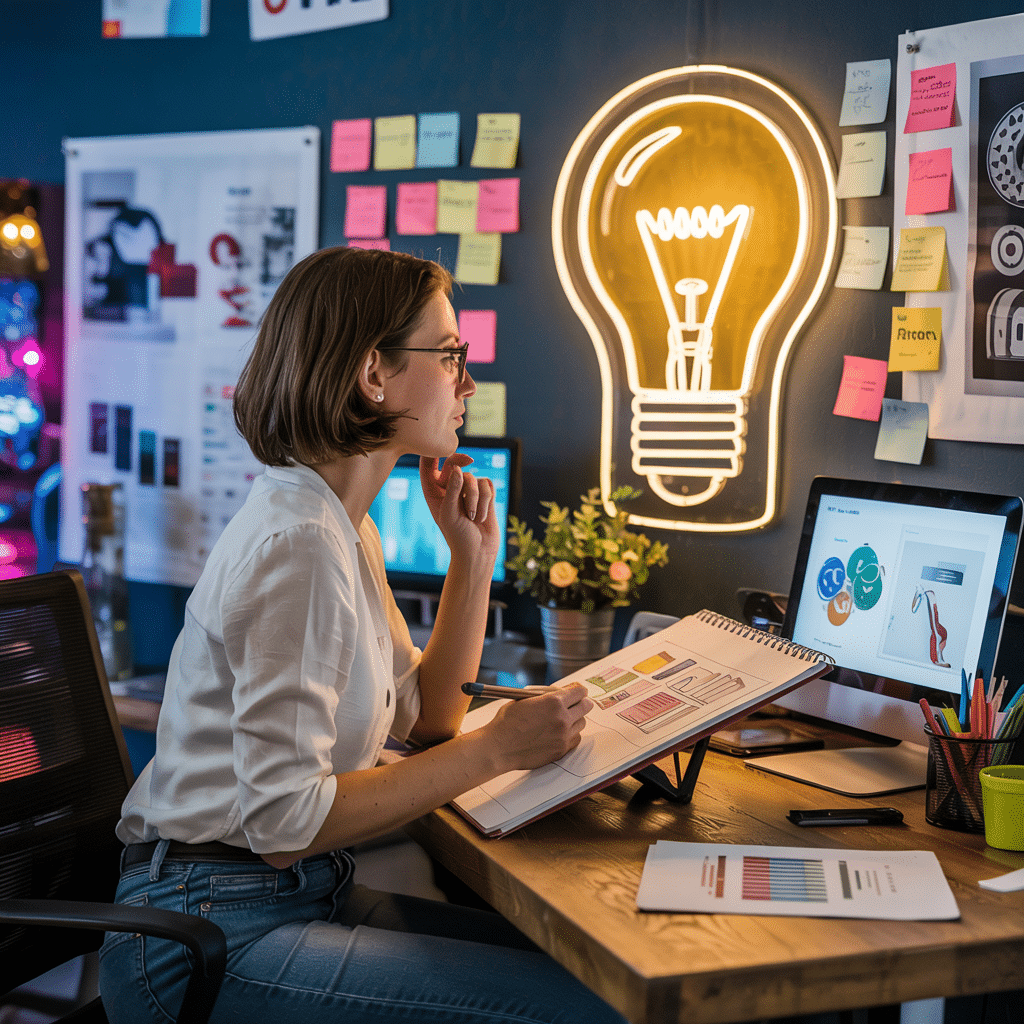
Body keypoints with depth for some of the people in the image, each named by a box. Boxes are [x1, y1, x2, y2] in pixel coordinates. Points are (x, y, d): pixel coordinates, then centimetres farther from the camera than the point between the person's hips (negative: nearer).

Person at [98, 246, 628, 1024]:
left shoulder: (348, 530, 10)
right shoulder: (297, 543, -21)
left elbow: (424, 720, 16)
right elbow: (284, 821, -22)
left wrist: (473, 559, 6)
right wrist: (499, 749, -18)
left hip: (302, 892, 10)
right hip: (214, 927, -10)